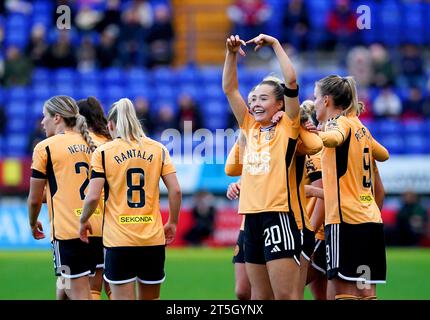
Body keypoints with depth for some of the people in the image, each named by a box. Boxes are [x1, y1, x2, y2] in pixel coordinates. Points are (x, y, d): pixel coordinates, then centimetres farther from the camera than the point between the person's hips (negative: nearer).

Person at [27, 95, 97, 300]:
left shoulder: (45, 147, -4)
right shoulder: (90, 145, 13)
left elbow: (35, 199, 0)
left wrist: (33, 224, 17)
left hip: (66, 231, -7)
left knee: (79, 294, -6)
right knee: (63, 290, 17)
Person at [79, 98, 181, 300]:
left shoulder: (103, 152, -3)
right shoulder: (158, 149, 5)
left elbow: (93, 197, -9)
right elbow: (175, 190, -1)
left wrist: (83, 221, 9)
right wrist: (172, 223, 13)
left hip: (118, 240, -3)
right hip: (153, 238, 3)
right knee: (150, 299, 14)